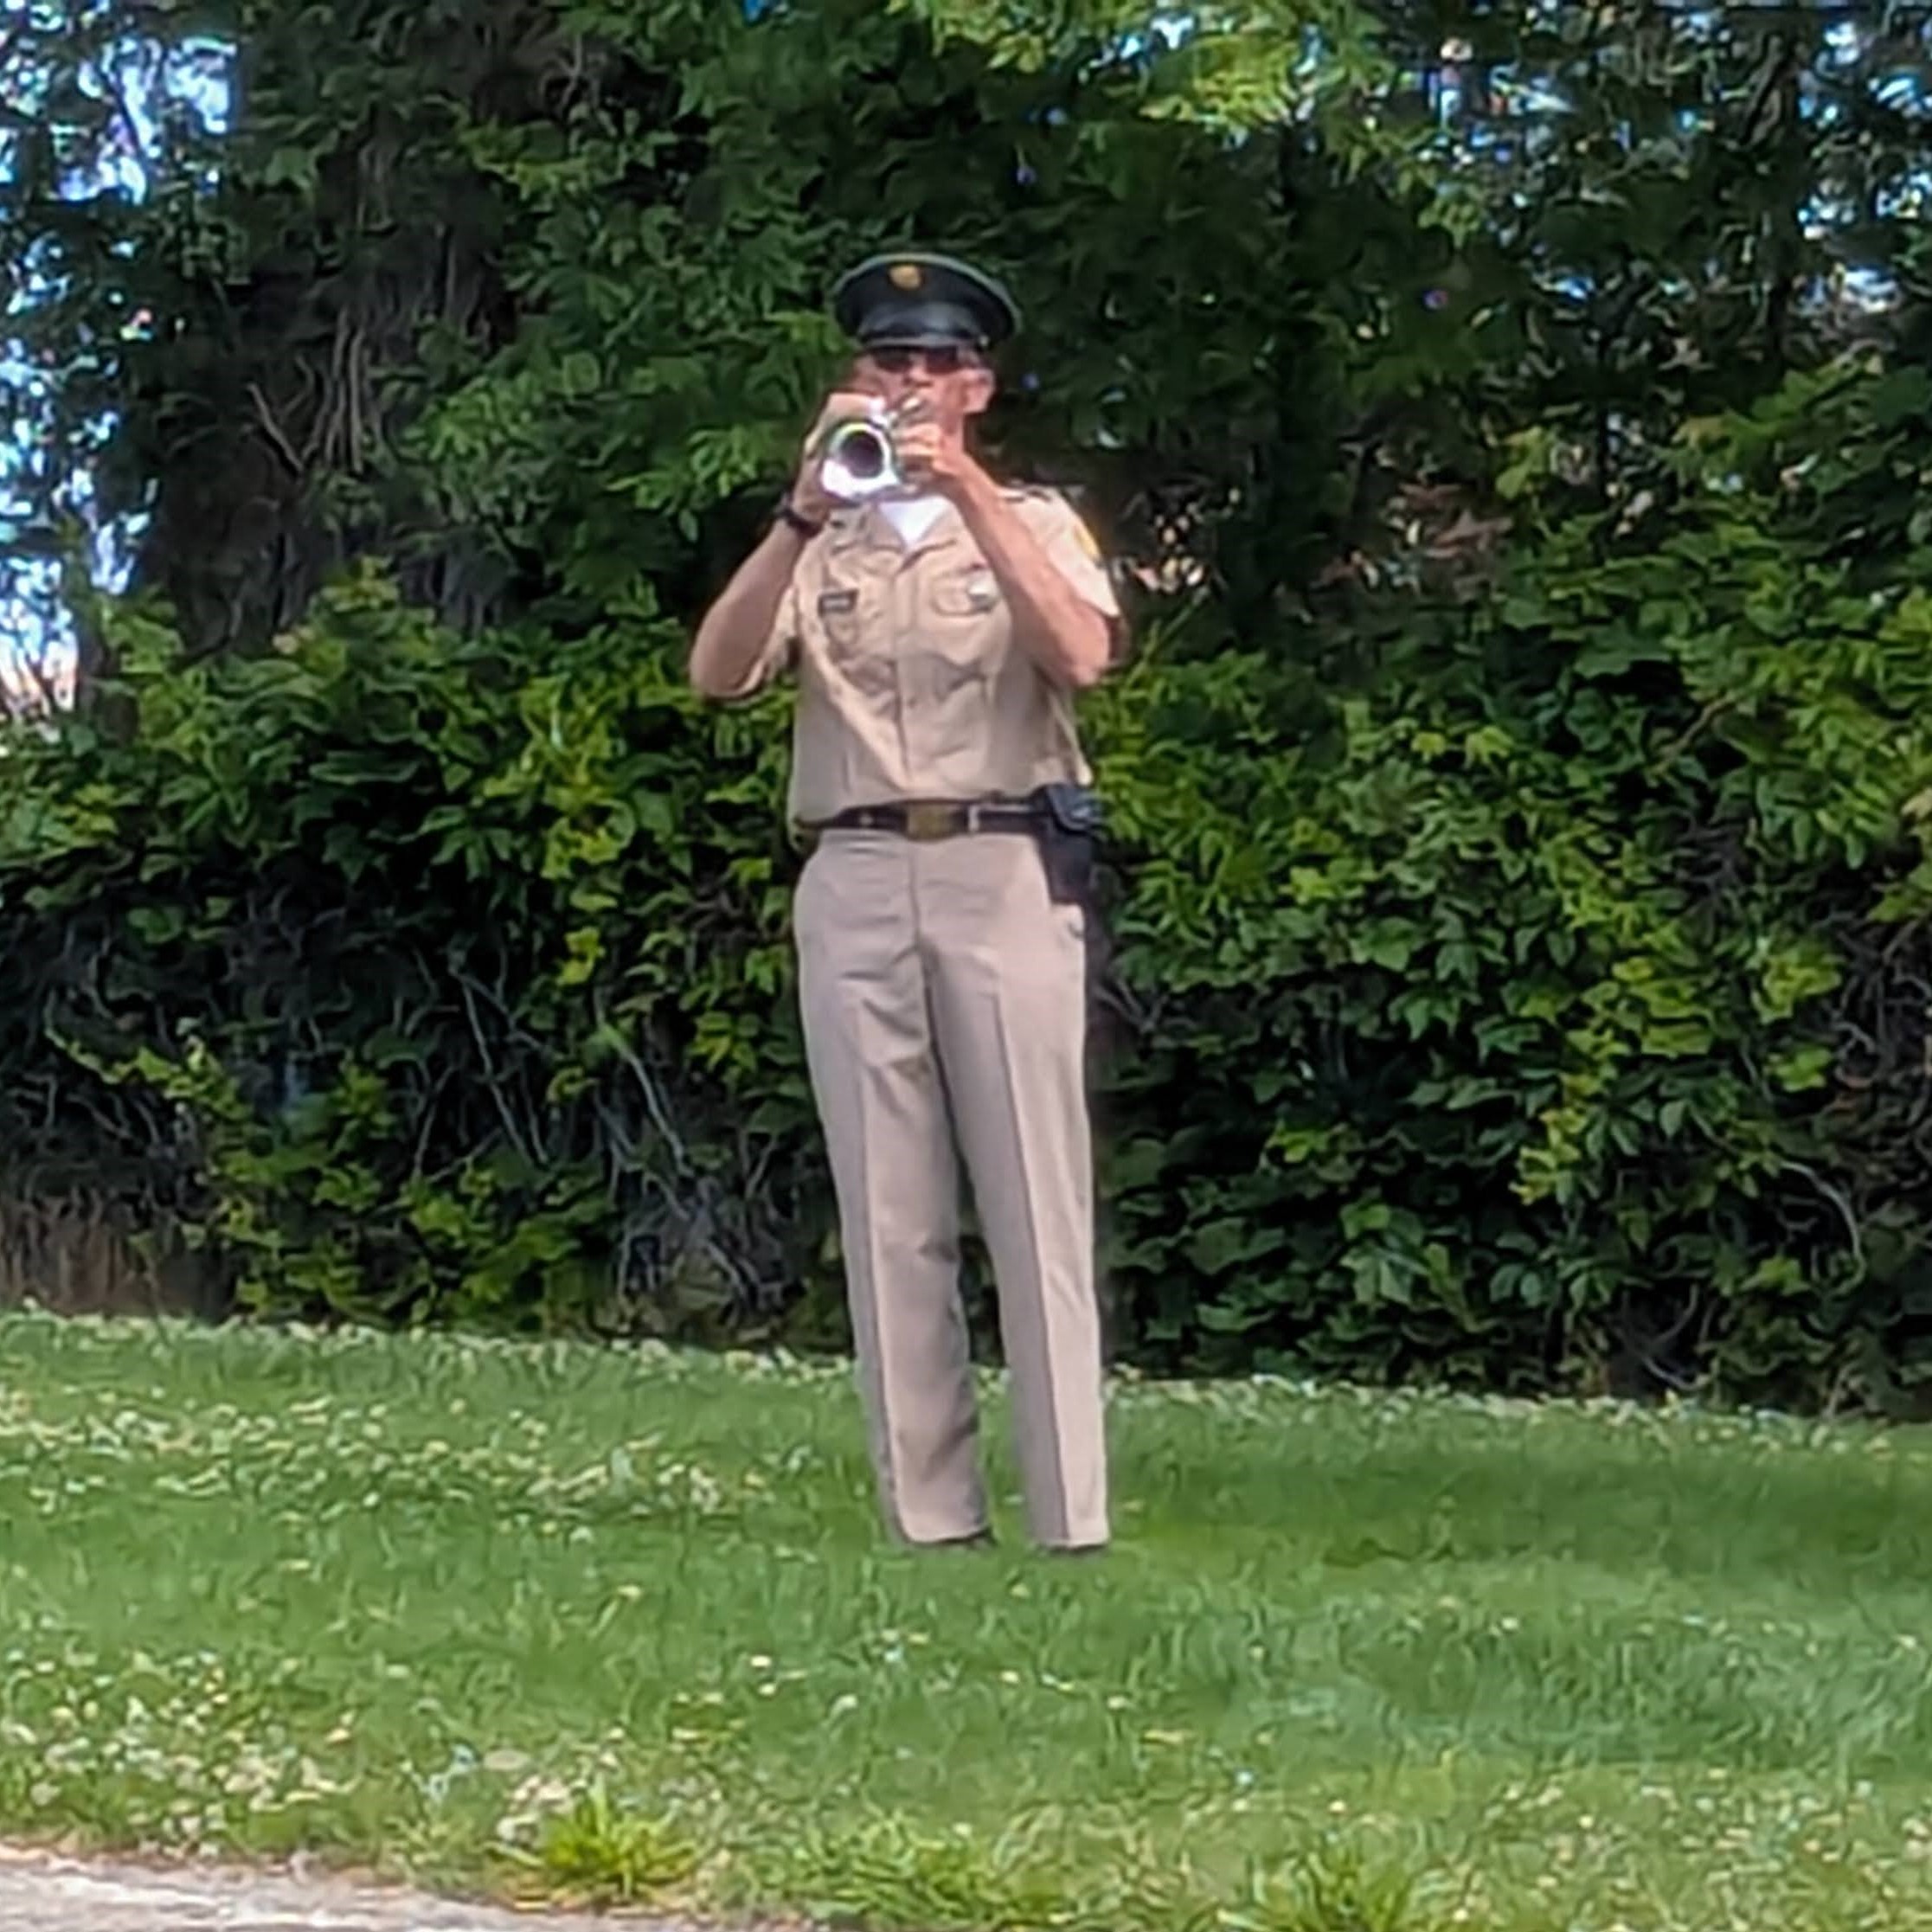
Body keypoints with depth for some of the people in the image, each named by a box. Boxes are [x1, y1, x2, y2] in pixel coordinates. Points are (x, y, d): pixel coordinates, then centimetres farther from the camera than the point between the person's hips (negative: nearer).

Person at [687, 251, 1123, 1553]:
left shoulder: (1033, 521, 13)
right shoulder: (816, 547, 18)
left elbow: (1080, 655, -8)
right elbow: (719, 674, 0)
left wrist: (963, 486, -13)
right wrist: (806, 509, -11)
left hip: (1007, 873, -2)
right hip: (854, 883, 2)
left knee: (1036, 1205, -7)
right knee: (889, 1219, -1)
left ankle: (1073, 1526, -9)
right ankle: (928, 1523, 1)